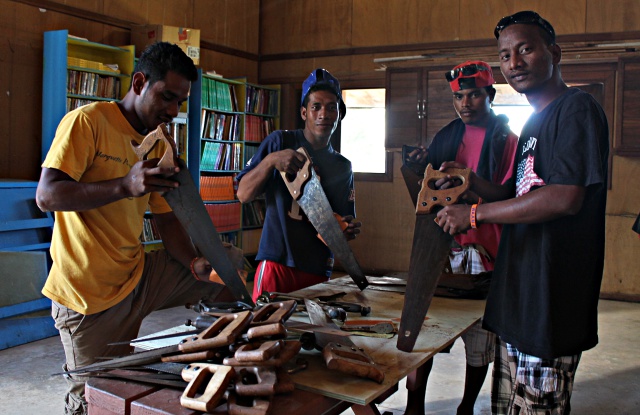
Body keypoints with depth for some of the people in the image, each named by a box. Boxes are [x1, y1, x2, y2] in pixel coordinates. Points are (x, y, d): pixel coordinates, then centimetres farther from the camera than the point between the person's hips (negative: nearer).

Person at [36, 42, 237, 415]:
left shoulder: (157, 147, 10)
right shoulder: (88, 121, -11)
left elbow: (166, 219, 11)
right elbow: (46, 195, -21)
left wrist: (195, 264, -8)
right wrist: (126, 185, -35)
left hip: (138, 273, 7)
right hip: (91, 295, -6)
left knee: (225, 283, 2)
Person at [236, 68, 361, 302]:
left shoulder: (343, 167, 12)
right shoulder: (280, 142, 1)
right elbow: (243, 194, -3)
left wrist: (349, 229, -6)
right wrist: (271, 160, -17)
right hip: (277, 266, -4)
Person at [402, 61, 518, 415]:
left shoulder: (507, 141, 2)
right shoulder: (445, 137, 15)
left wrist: (469, 180, -22)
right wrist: (417, 170, -1)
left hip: (482, 252, -3)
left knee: (479, 338, 5)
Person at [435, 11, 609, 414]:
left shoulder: (577, 108, -10)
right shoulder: (533, 122, 19)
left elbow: (566, 198, -22)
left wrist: (475, 213, -15)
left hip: (552, 302, -9)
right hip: (519, 298, 9)